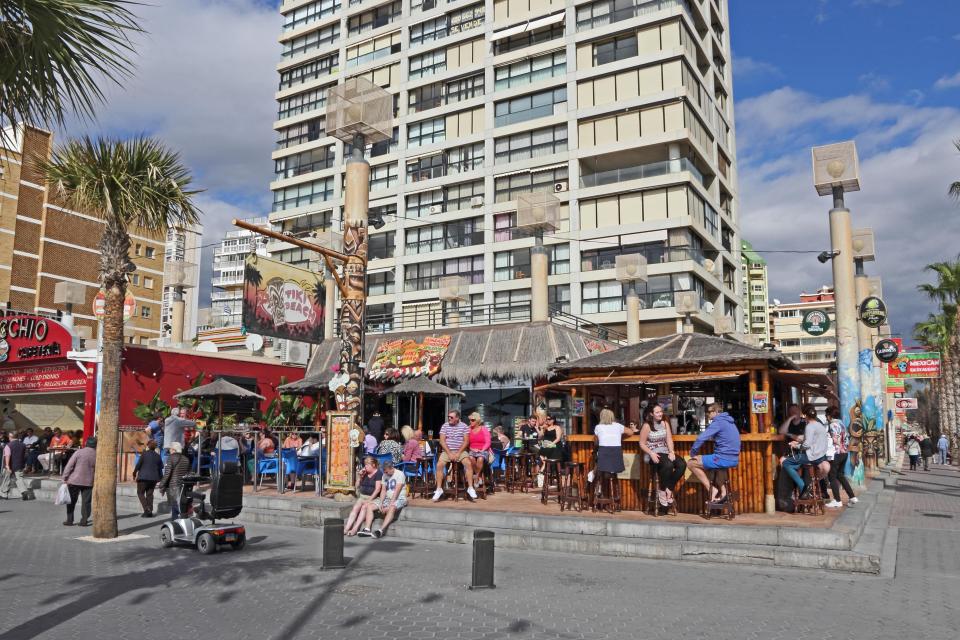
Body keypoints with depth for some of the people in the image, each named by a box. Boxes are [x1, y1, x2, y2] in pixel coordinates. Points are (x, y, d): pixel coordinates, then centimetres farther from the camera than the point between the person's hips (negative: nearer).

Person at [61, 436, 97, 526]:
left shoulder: (79, 452, -8)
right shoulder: (96, 455, -1)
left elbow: (69, 466, -10)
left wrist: (64, 478, -5)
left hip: (74, 481, -1)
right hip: (88, 482, 1)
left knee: (71, 501, 11)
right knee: (86, 502, 8)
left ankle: (69, 520, 12)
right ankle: (84, 521, 6)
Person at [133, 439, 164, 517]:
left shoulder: (144, 454, -7)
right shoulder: (158, 456, 8)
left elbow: (138, 465, -7)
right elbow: (160, 468, 12)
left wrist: (134, 474, 6)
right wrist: (160, 477, 20)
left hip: (144, 477, -5)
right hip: (154, 478, 5)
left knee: (140, 493, 3)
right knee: (149, 494, 11)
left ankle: (147, 510, -12)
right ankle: (150, 511, 8)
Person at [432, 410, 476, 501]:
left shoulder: (464, 426, 4)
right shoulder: (445, 426, 6)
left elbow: (466, 441, -2)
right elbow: (442, 441, -1)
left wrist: (458, 453, -13)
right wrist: (449, 453, -12)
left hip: (460, 451, -1)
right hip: (447, 451, 1)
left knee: (468, 463, -27)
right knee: (439, 465, -25)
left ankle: (470, 488, -20)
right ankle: (439, 489, -17)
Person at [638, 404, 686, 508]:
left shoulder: (665, 423, 11)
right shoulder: (647, 426, -3)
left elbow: (669, 440, 4)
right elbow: (642, 444, -4)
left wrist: (671, 452, -13)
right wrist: (651, 454, -18)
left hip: (665, 452, 6)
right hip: (653, 454, -6)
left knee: (682, 464, -21)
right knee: (668, 465, -35)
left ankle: (669, 489, -8)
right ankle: (662, 490, -13)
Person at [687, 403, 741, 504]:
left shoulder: (718, 422, -12)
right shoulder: (729, 421, 17)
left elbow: (701, 438, -19)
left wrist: (693, 453, -4)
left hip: (724, 459, -9)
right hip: (733, 459, 9)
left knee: (691, 463, 1)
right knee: (705, 461, 34)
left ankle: (712, 489, 1)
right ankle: (721, 490, 21)